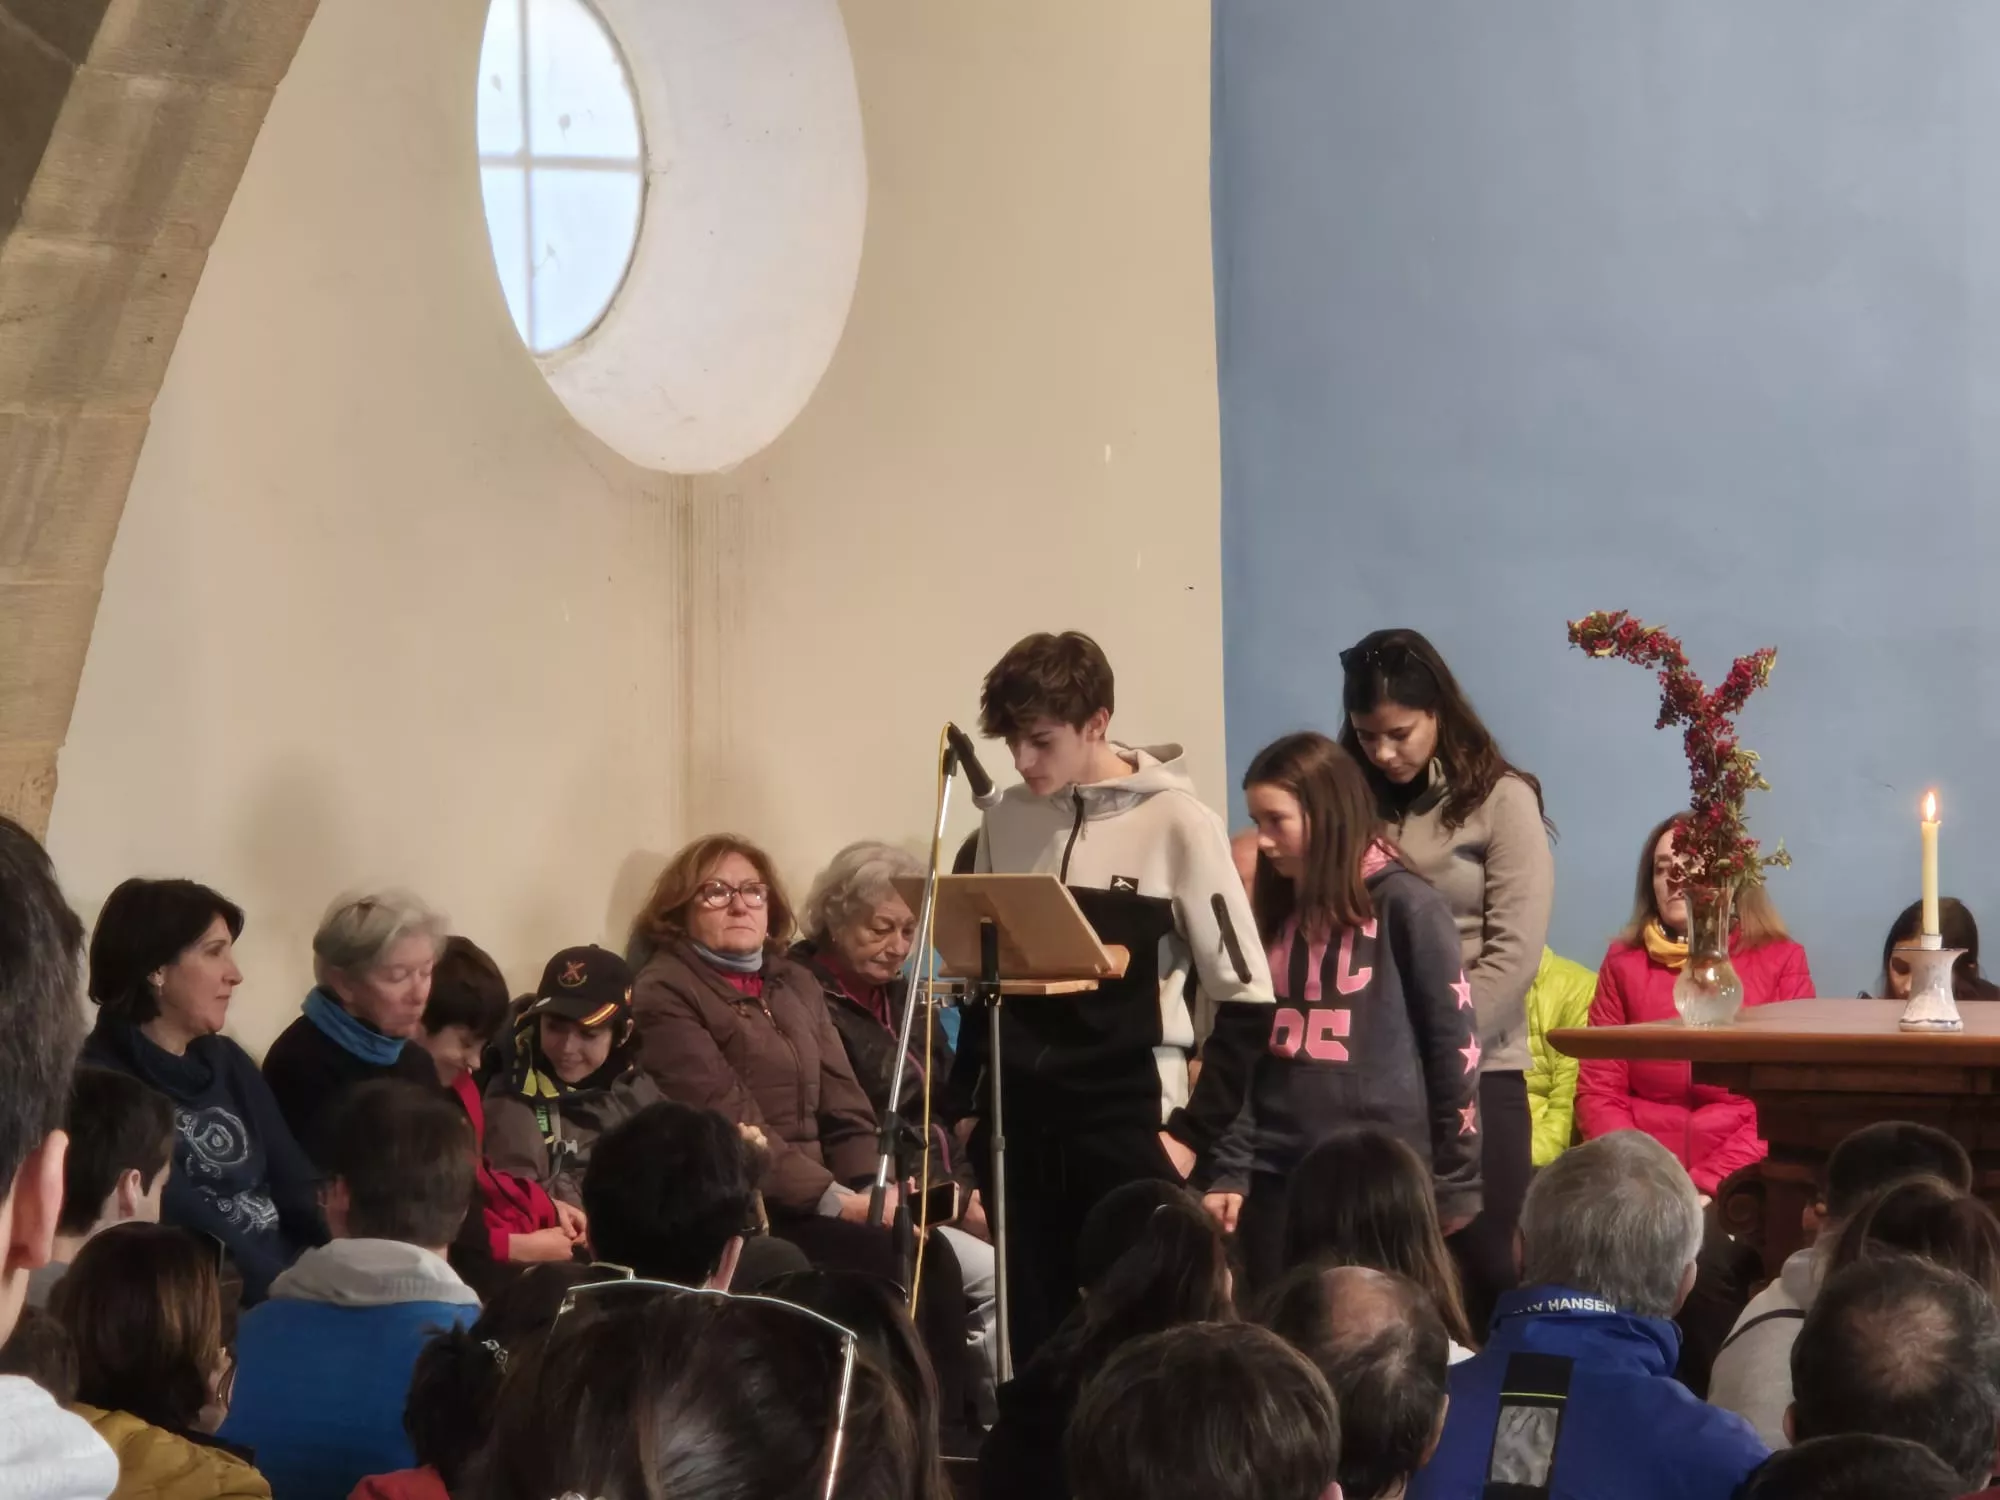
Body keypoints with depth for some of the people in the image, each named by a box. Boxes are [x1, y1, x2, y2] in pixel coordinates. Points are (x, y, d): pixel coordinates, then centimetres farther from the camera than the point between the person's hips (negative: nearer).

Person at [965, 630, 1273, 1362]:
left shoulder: (1176, 823, -7)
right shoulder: (1006, 819, 8)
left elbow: (1245, 995, -5)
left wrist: (1193, 1130, -8)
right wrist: (967, 1103, 11)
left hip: (1128, 1121, -5)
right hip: (1018, 1123, 5)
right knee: (1032, 1336, 7)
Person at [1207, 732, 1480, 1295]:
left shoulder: (1407, 907, -5)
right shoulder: (1278, 913, 13)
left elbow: (1453, 1045, -5)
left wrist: (1454, 1185, -6)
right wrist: (1231, 1171, 6)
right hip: (1279, 1178, 5)